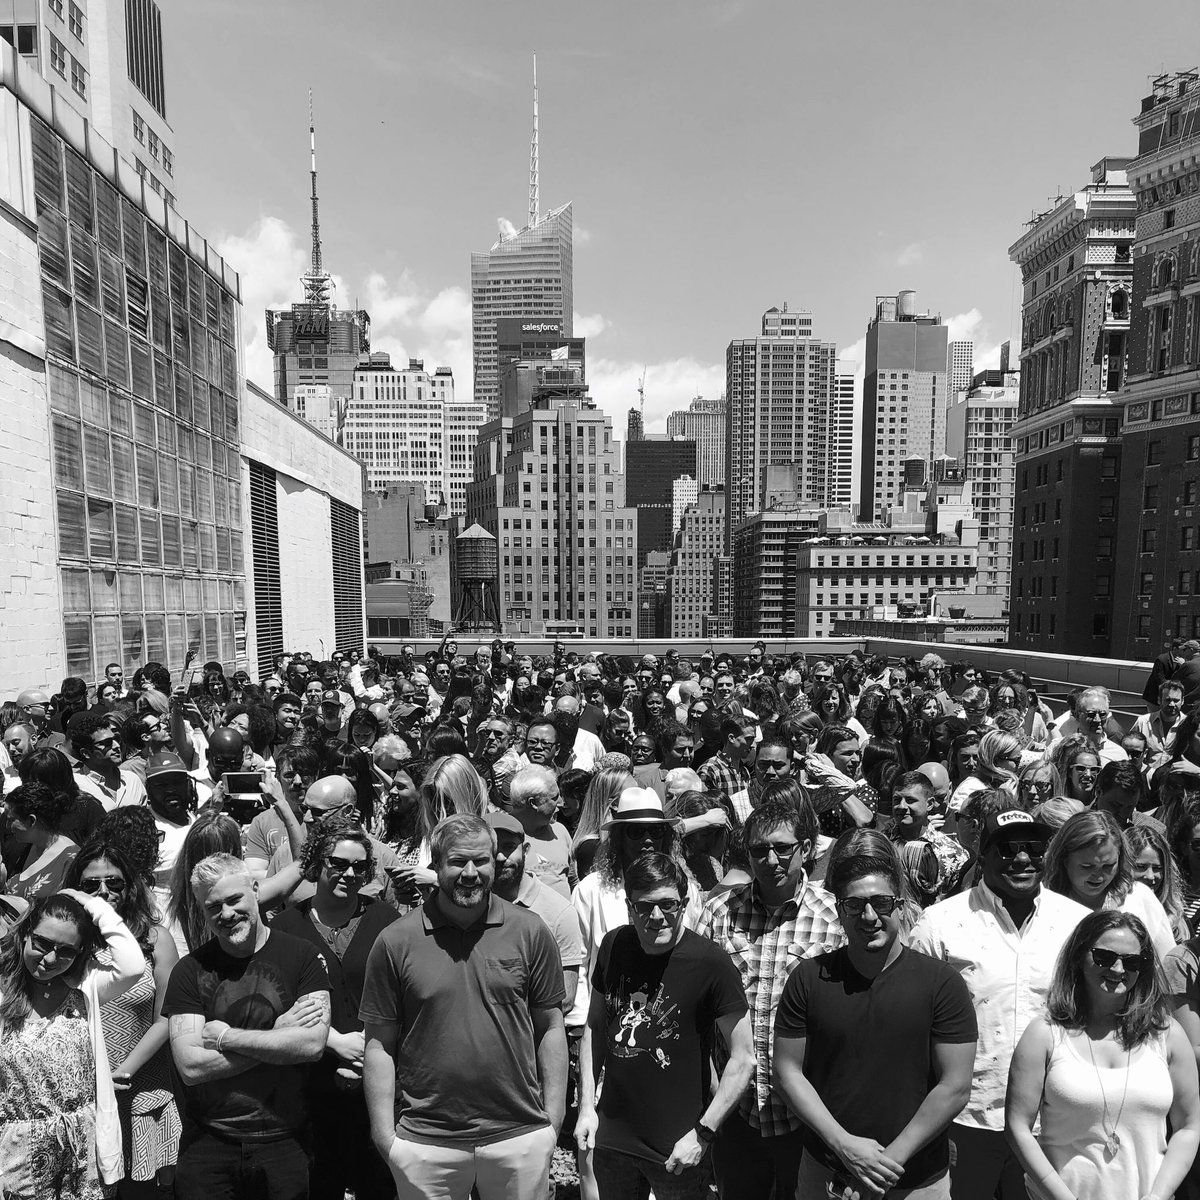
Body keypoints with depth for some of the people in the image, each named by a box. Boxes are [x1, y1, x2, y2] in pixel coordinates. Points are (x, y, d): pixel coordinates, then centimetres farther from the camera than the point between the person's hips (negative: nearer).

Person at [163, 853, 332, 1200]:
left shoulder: (301, 955, -8)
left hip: (285, 1142, 0)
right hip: (206, 1143, 1)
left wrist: (225, 1036, -15)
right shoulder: (190, 970, -4)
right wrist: (278, 1033, -17)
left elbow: (312, 1044, -17)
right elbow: (191, 1067, -12)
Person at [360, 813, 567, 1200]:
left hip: (520, 1135, 1)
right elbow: (380, 1044, -2)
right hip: (424, 1141, 0)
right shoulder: (395, 942, -7)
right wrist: (385, 1136, -3)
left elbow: (550, 1028, 0)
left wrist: (553, 1121, -1)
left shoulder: (531, 932, -5)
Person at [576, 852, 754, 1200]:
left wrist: (703, 1134, -14)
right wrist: (587, 1105, 2)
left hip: (676, 1148, -3)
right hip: (611, 1138, 4)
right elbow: (595, 1028, 6)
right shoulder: (614, 946, -6)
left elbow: (743, 1059, -14)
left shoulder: (712, 964, -19)